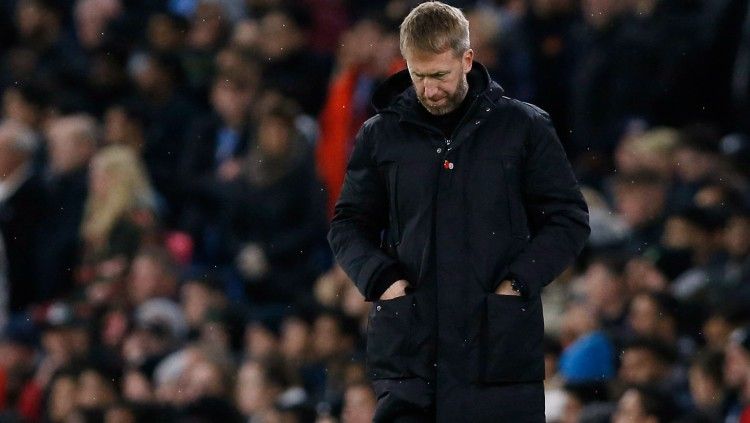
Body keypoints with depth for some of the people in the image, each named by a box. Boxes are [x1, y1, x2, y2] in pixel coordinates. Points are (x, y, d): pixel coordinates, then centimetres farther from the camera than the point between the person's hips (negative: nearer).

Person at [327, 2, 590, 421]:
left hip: (500, 349, -1)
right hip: (408, 349, 1)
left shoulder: (525, 127, 4)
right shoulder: (382, 135, 9)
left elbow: (569, 219, 6)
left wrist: (519, 281, -7)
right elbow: (349, 224, 16)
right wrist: (380, 278, -3)